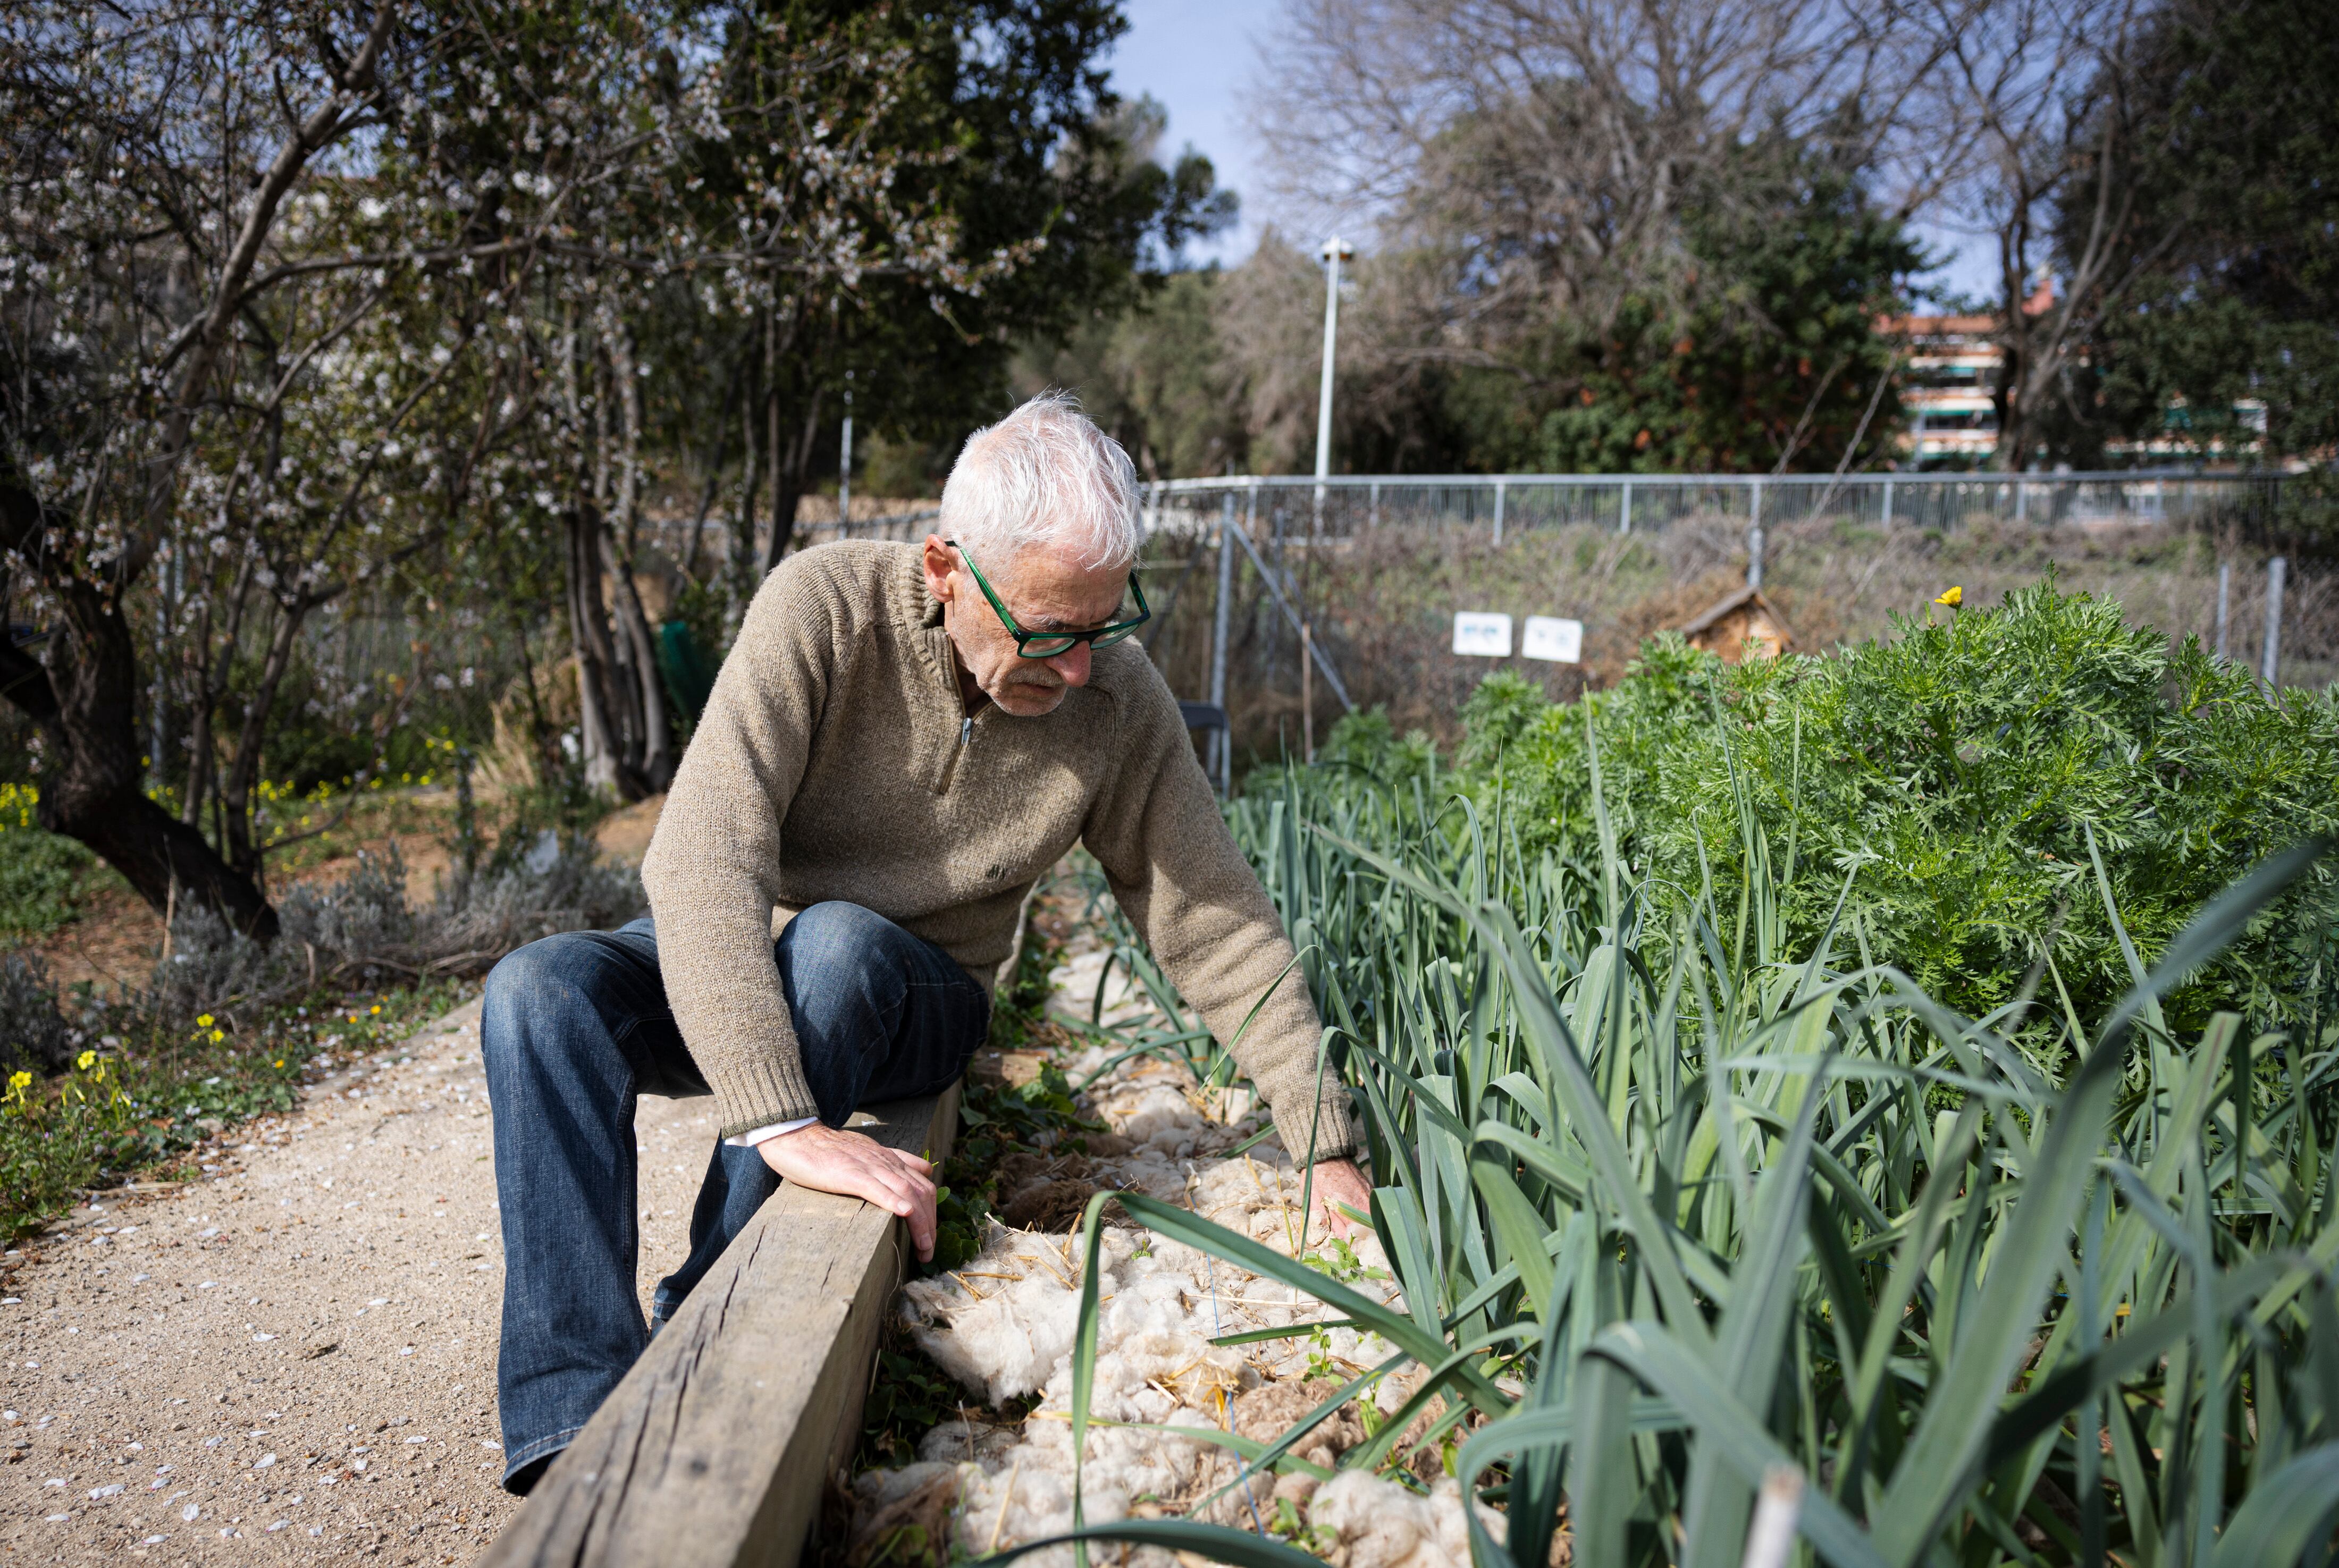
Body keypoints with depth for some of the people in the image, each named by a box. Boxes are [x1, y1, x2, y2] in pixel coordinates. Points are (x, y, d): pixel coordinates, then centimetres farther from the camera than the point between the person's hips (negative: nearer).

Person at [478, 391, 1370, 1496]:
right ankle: (583, 1427, -30)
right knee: (541, 990, -28)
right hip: (732, 976, 0)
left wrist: (1328, 1149, -13)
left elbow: (1219, 929, -9)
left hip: (910, 1003, 0)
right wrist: (782, 1121, -43)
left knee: (836, 944, -34)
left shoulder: (1119, 702, -15)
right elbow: (702, 857, -32)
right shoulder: (825, 608, -23)